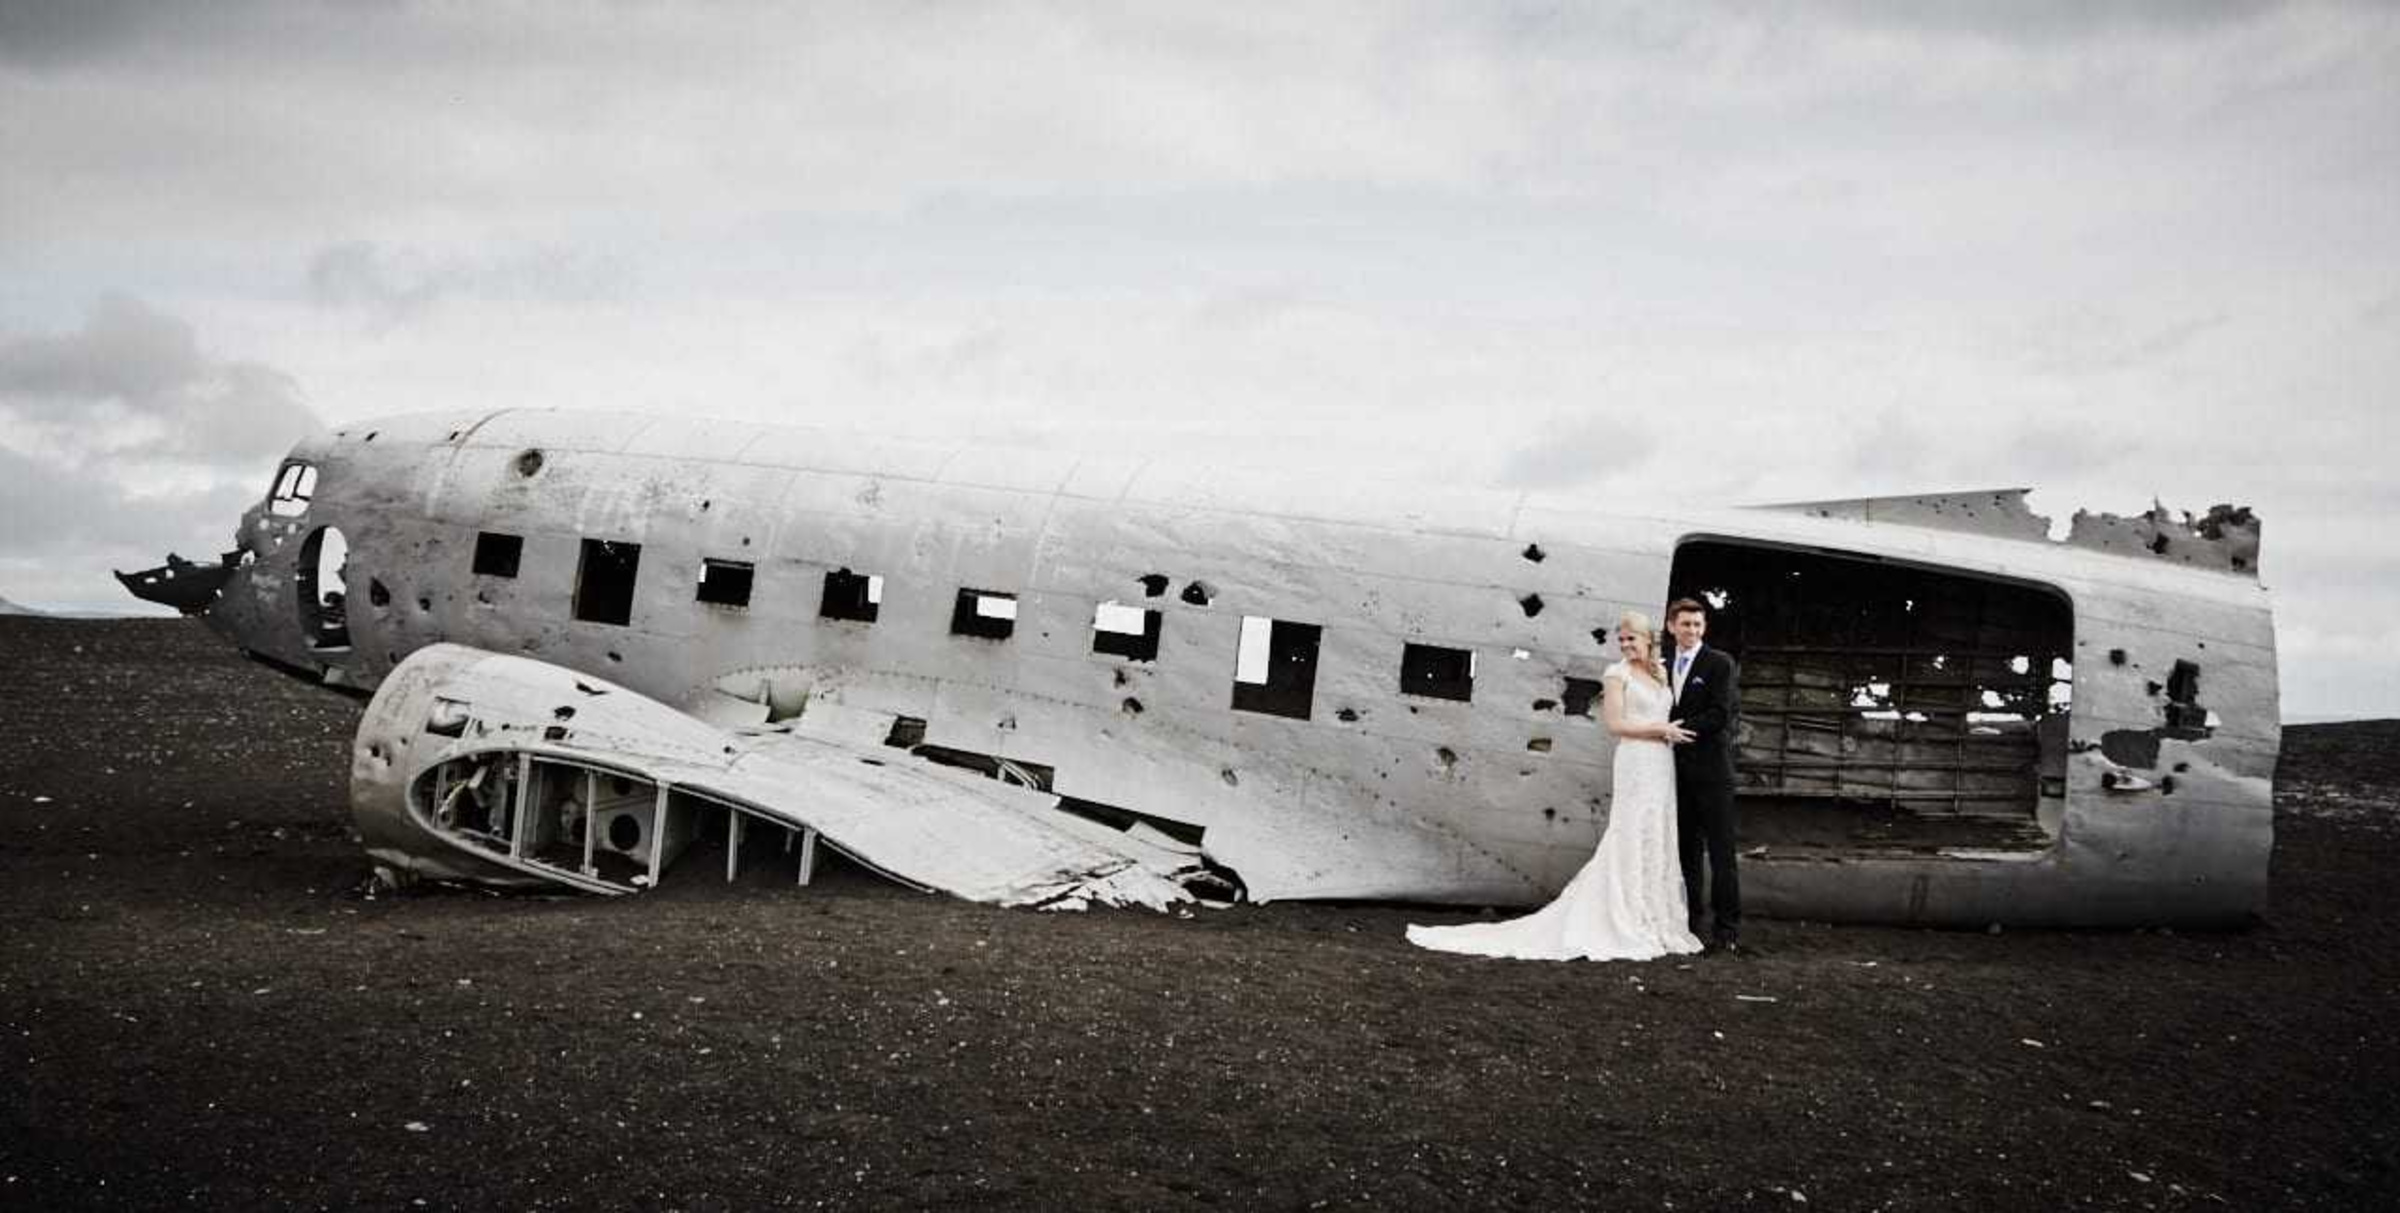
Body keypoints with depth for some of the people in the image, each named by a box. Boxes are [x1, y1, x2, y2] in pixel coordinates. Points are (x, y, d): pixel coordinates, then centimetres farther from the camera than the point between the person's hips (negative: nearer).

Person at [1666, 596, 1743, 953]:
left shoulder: (1719, 664, -3)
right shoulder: (1667, 669, 17)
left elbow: (1720, 715, -12)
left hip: (1712, 770, -6)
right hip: (1680, 772, 6)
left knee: (1721, 850, -4)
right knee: (1686, 850, 8)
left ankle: (1727, 929, -2)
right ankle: (1688, 926, 13)